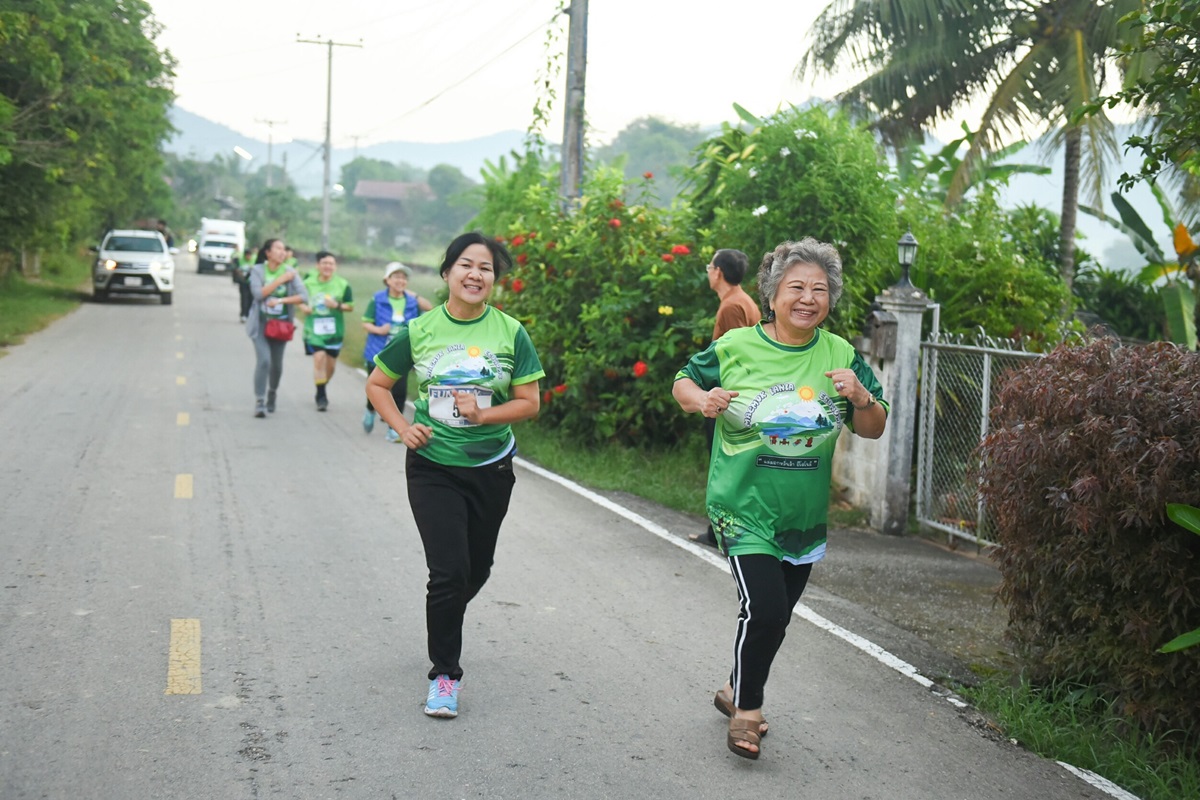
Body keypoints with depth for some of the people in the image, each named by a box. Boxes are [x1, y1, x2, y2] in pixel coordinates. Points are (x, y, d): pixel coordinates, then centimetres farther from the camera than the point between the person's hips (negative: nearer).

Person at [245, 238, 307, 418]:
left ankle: (272, 393, 37)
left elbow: (303, 296, -9)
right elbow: (258, 293, -16)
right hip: (261, 323, -2)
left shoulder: (289, 272, -1)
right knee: (263, 360, -17)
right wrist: (280, 280, -16)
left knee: (277, 364, 9)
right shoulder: (257, 270, -3)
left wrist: (281, 300, -20)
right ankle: (259, 402, -11)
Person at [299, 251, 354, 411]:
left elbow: (351, 306, 2)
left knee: (331, 364, 9)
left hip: (334, 330, 1)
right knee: (319, 358, -18)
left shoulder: (342, 285, -1)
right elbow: (300, 301, 15)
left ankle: (322, 390, 37)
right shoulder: (308, 283, 1)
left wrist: (337, 305, -15)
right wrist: (303, 307, -7)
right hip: (314, 328, -1)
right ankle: (321, 396, -9)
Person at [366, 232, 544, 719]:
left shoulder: (510, 332, -4)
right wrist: (403, 428, -7)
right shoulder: (420, 330, -4)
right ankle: (444, 674, 4)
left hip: (490, 469, 2)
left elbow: (529, 402, -2)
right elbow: (378, 385, 8)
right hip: (433, 467, -2)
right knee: (449, 571, -11)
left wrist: (483, 414, -18)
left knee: (476, 571, 15)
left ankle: (444, 623, 48)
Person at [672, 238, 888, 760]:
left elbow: (874, 430, 4)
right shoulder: (736, 347, -7)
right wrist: (701, 400, -16)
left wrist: (860, 396, -16)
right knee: (763, 606, -17)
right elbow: (683, 382, 6)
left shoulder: (840, 355, 0)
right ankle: (747, 709, 6)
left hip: (804, 517, 4)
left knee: (776, 618, 16)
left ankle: (736, 693, 41)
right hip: (743, 509, -4)